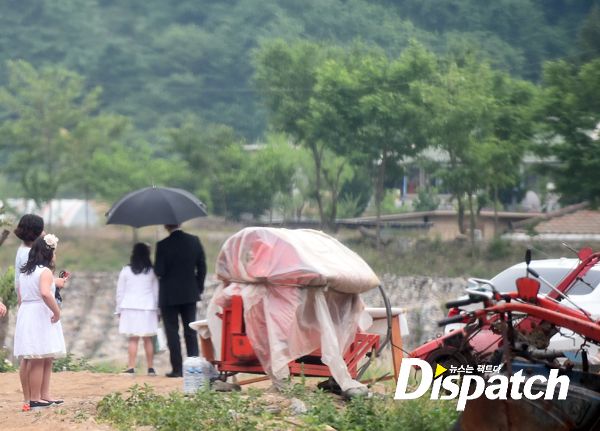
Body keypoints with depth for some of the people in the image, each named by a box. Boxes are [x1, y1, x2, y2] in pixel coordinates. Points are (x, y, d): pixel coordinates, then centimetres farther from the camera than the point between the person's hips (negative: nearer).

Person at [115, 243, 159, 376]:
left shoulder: (126, 271, -1)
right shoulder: (152, 272, 2)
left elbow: (120, 292, 3)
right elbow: (156, 292, 6)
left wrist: (119, 310, 12)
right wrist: (157, 311, 14)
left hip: (130, 307, -1)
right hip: (148, 308, 1)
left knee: (133, 339, 0)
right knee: (148, 339, 6)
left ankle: (131, 367, -7)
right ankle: (150, 368, 6)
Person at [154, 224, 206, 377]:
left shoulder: (163, 245, -14)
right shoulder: (194, 241, -2)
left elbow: (159, 271, -14)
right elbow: (202, 266, 3)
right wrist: (199, 287, 12)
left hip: (169, 296, -4)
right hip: (190, 294, 4)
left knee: (172, 333, 3)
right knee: (190, 332, 10)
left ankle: (177, 369, 0)